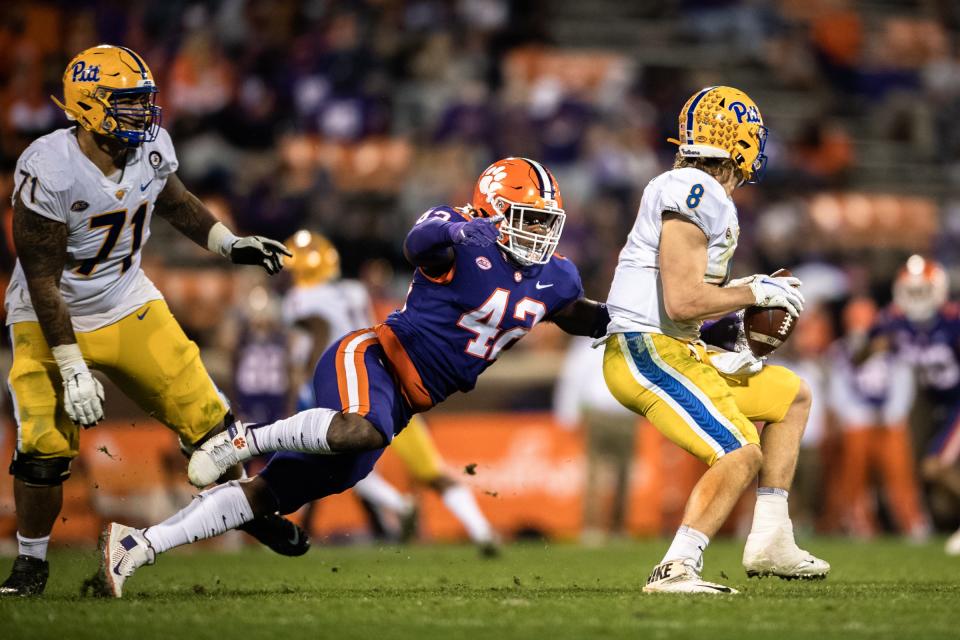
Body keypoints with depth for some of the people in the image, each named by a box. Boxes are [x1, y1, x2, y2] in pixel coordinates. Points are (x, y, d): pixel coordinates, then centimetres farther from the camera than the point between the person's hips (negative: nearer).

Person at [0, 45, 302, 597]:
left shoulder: (151, 147, -10)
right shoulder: (48, 171, -28)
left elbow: (173, 199, 15)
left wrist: (230, 244, 3)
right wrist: (71, 368, -23)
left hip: (128, 303, 5)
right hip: (52, 318, -5)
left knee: (203, 412, 3)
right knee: (45, 445, -14)